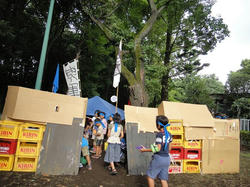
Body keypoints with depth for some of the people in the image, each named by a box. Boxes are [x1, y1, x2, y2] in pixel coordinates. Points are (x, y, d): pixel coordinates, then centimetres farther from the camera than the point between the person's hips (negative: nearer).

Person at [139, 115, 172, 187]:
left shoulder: (159, 134, -17)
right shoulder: (169, 135, 6)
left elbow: (158, 149, -18)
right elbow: (169, 148, 12)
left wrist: (145, 150, -11)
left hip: (158, 158, -7)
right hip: (167, 158, 7)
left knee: (150, 176, 11)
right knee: (163, 179, 13)